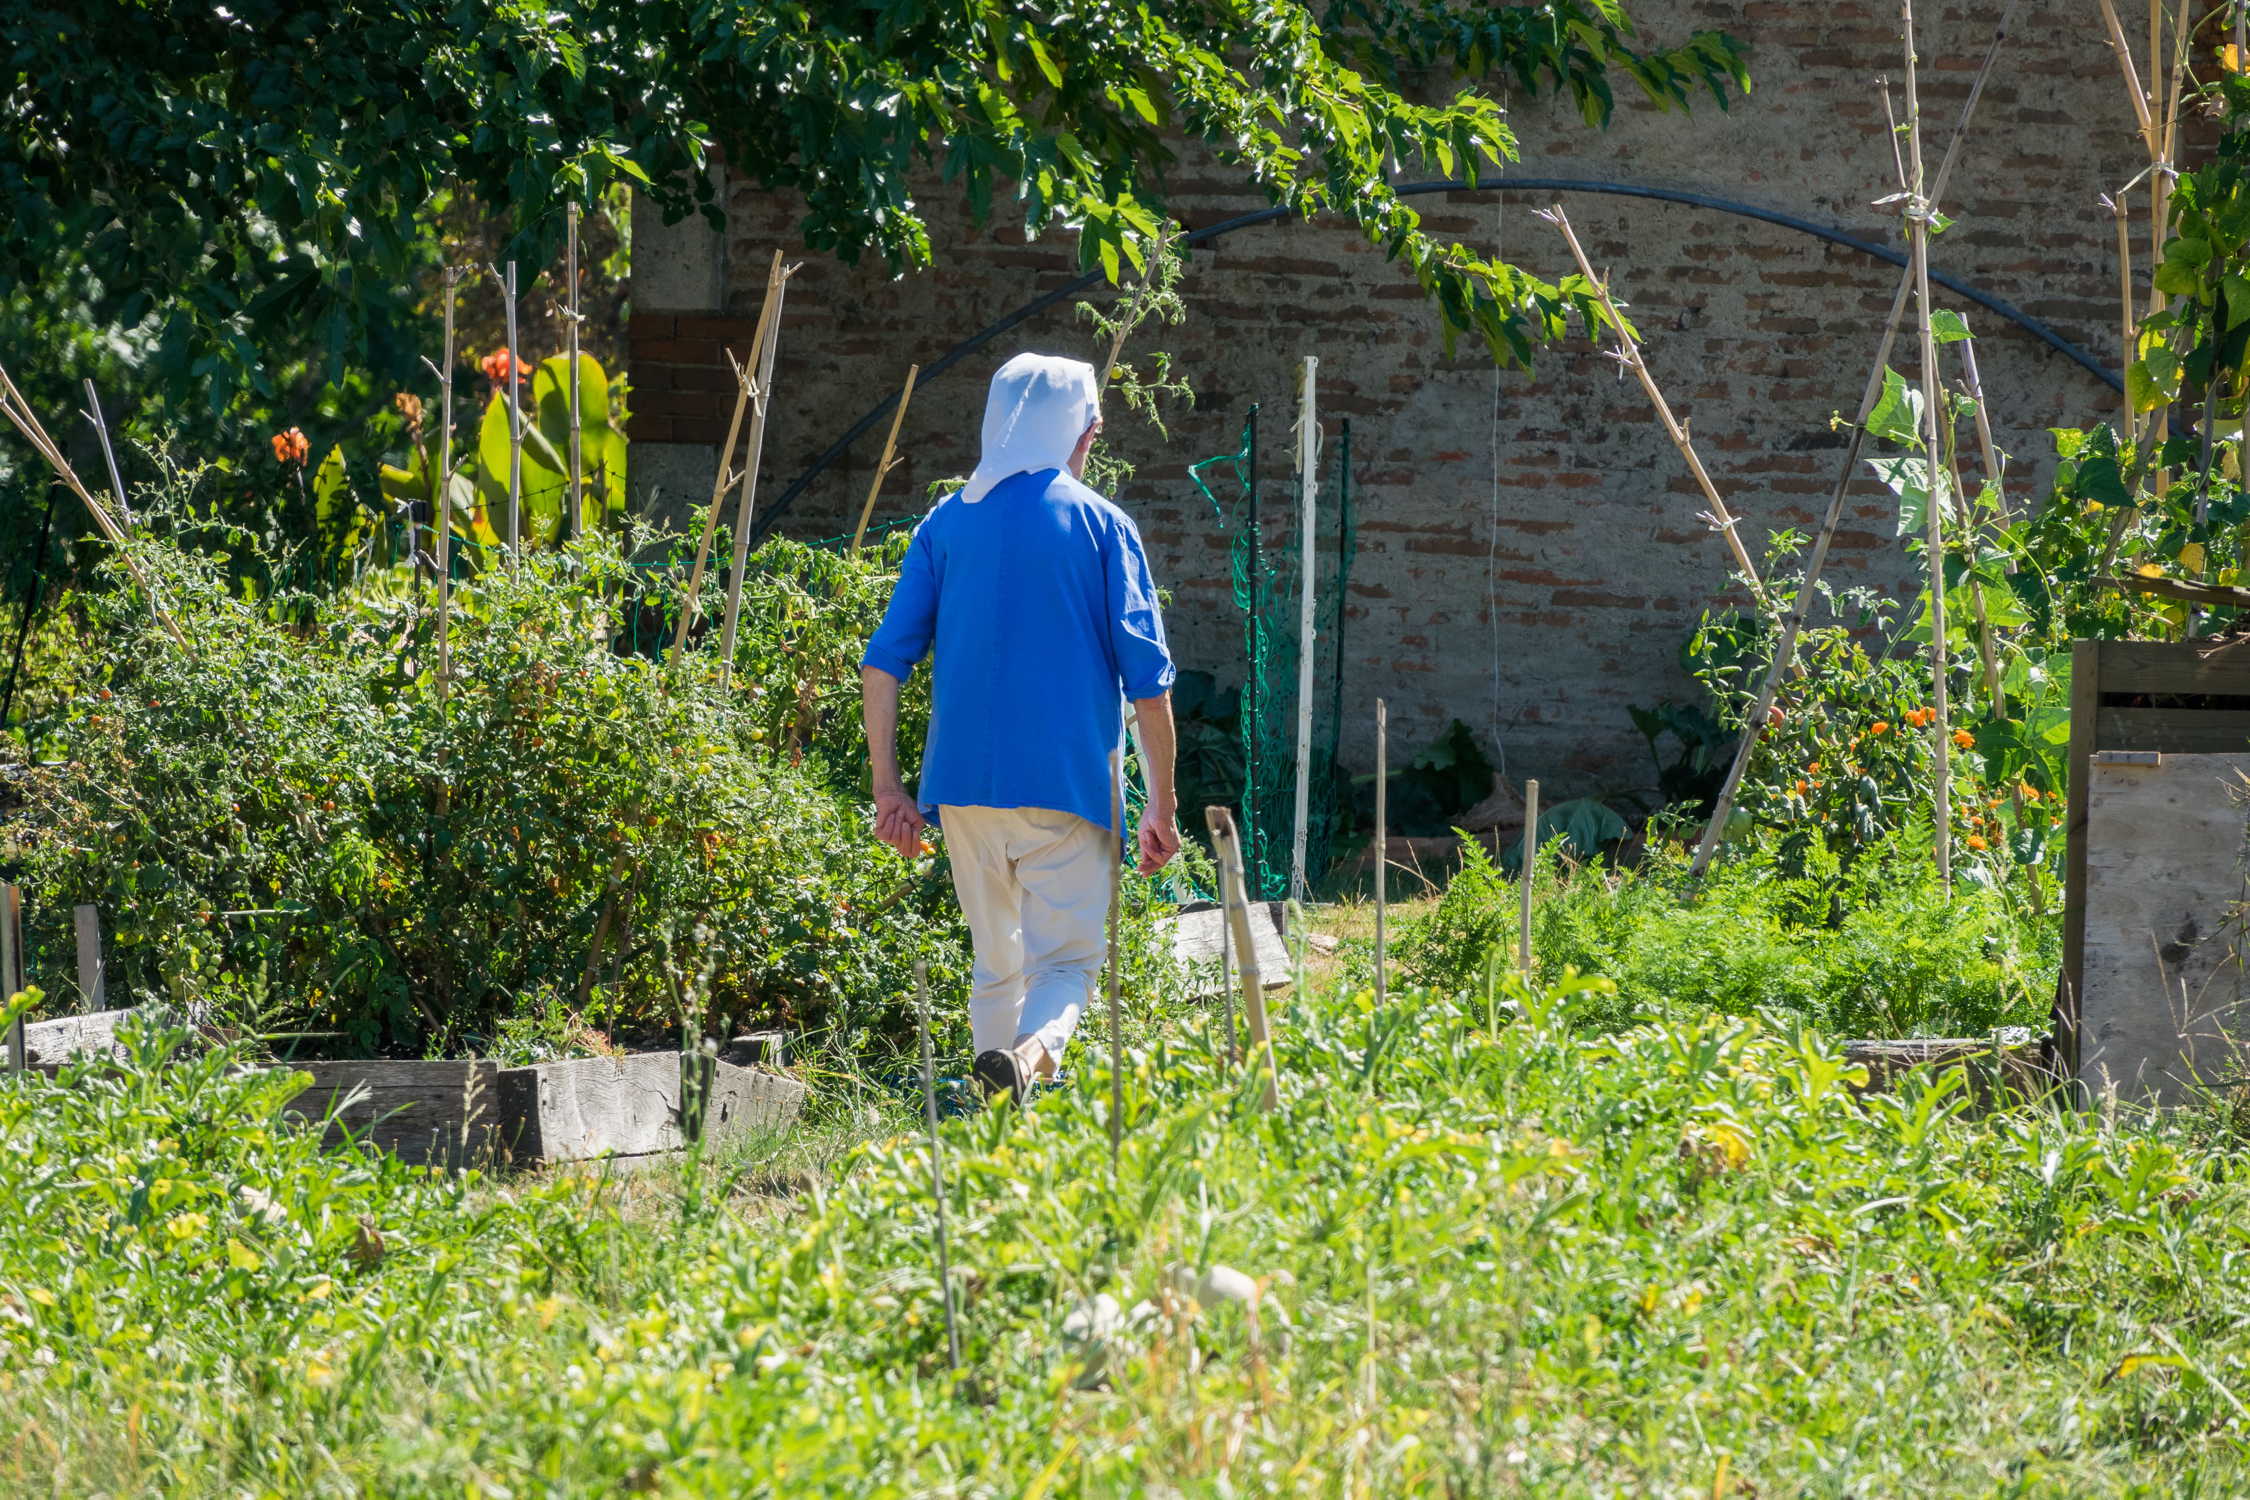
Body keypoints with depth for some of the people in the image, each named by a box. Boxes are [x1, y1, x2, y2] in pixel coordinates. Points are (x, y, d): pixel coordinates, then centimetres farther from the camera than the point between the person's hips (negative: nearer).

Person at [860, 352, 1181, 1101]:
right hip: (1068, 784, -3)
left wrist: (889, 788, 7)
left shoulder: (947, 522, 9)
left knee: (997, 962, 16)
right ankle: (1032, 1053, -32)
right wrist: (1162, 805, 1)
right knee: (1066, 958, -2)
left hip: (965, 784, 3)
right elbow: (1147, 678, -4)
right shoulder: (1100, 525, 0)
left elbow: (884, 662, 3)